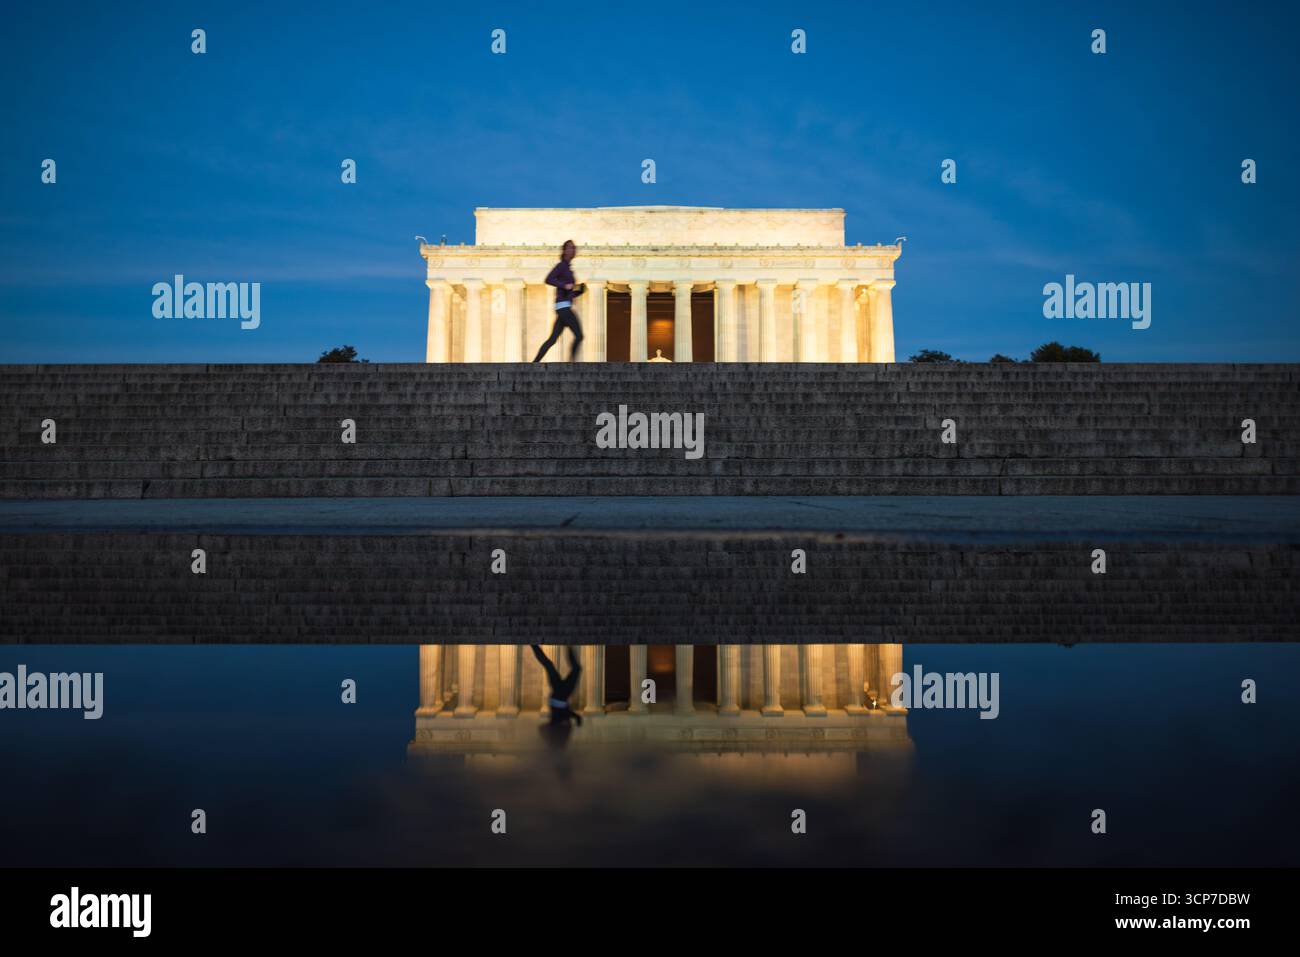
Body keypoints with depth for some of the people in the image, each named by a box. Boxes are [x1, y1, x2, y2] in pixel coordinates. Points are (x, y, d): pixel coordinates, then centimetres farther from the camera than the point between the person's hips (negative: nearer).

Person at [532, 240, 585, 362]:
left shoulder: (568, 268, 24)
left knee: (553, 339, 6)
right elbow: (548, 280, -16)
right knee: (579, 335, -13)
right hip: (563, 306, -9)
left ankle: (534, 363, 7)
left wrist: (581, 289, 9)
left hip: (564, 308, 9)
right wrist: (565, 285, -21)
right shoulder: (561, 265, -2)